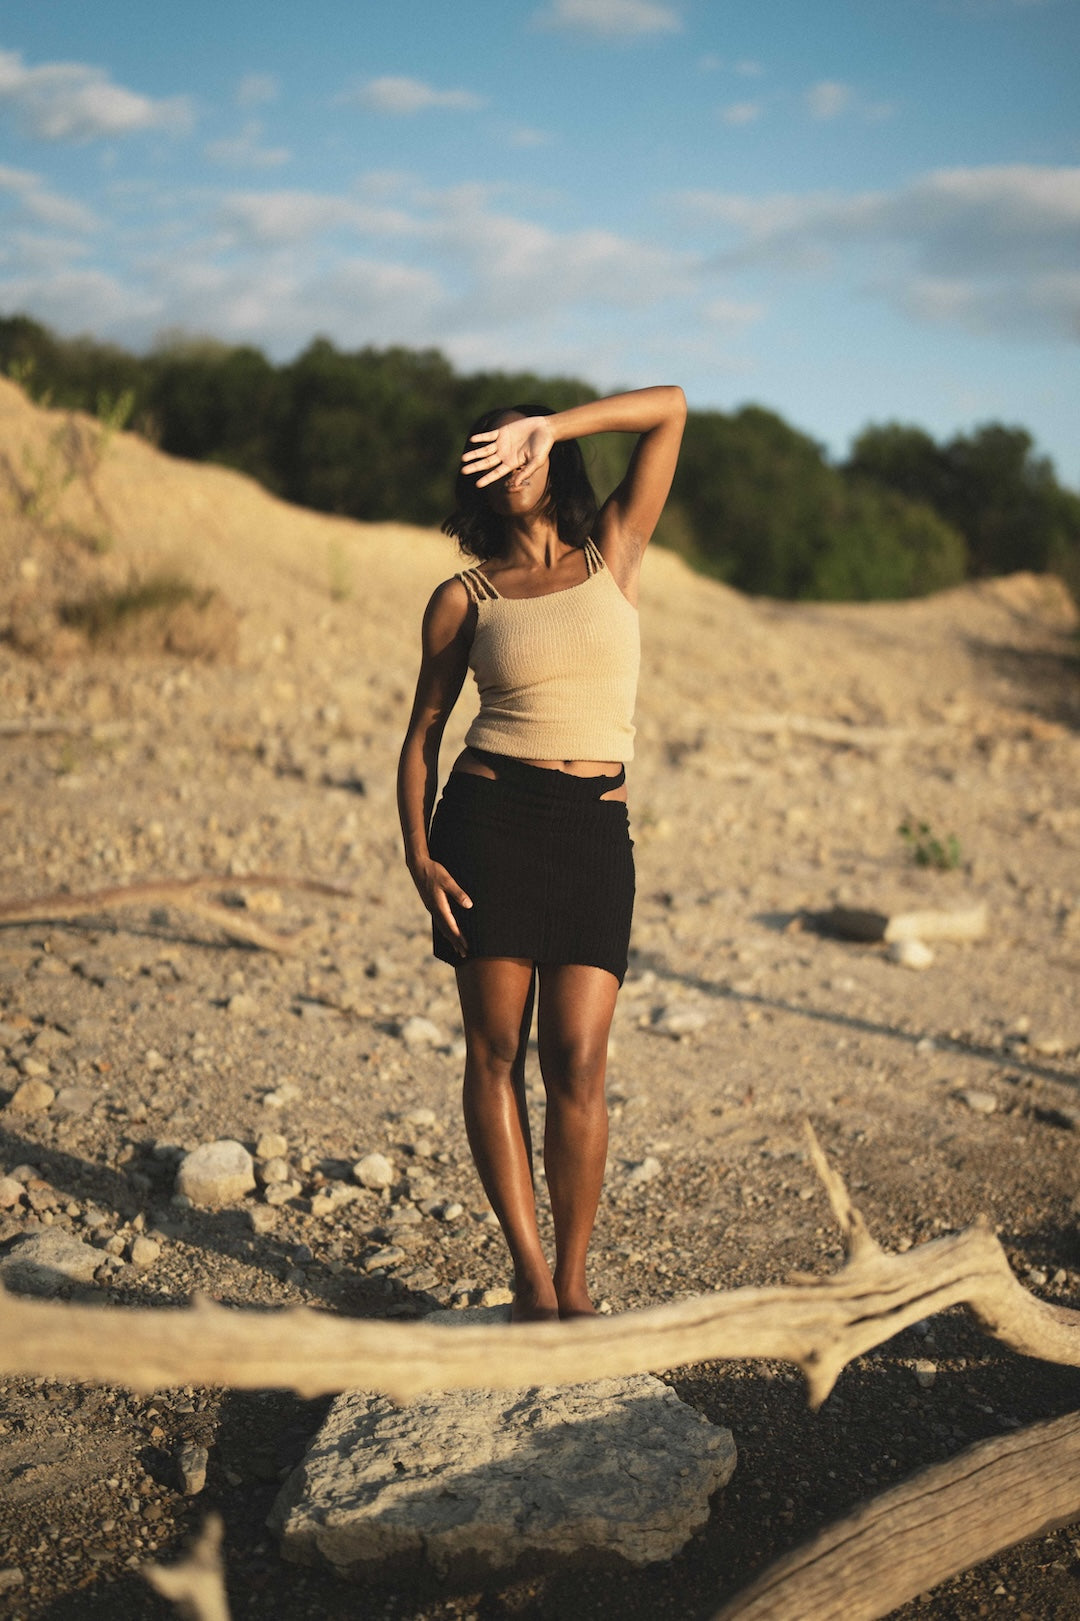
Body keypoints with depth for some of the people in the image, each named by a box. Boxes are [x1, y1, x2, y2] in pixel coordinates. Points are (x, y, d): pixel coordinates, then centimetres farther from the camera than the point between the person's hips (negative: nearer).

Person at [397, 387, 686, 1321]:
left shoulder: (614, 555, 9)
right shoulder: (465, 598, 8)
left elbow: (670, 408, 2)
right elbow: (424, 729, 9)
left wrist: (546, 426, -5)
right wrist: (417, 855, -3)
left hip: (595, 831, 0)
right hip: (490, 818, 0)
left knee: (578, 1062, -5)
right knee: (498, 1052, 1)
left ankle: (573, 1282, 9)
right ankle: (530, 1274, 13)